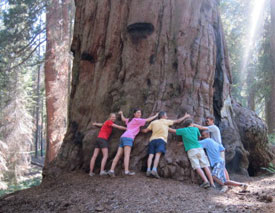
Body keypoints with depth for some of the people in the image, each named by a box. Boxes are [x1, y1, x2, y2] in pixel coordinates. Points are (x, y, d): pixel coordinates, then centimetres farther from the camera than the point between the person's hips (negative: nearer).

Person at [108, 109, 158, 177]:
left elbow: (123, 119, 46)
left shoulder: (130, 120, 27)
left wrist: (121, 114, 67)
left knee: (118, 155, -2)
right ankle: (126, 171, -29)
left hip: (123, 137, 8)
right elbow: (147, 120, 8)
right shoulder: (136, 120, 4)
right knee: (127, 154, -19)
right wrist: (155, 116, 20)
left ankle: (111, 170, -10)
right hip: (128, 137, -8)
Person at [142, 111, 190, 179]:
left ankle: (148, 170, -21)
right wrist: (185, 116, 38)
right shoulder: (166, 121, 17)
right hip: (161, 140, -3)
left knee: (151, 155, -6)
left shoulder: (153, 122, 23)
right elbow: (177, 121, 25)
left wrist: (140, 130, 44)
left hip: (152, 140, 4)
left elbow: (145, 131, 22)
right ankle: (154, 169, -33)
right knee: (158, 154, -17)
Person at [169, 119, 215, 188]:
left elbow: (171, 130, 20)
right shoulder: (196, 129, 18)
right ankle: (212, 183, -7)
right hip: (199, 149, 2)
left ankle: (206, 181, -25)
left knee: (197, 167, -9)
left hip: (191, 150, -2)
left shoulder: (183, 130, 13)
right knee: (205, 166, -1)